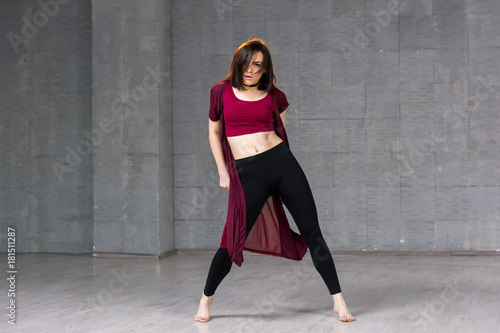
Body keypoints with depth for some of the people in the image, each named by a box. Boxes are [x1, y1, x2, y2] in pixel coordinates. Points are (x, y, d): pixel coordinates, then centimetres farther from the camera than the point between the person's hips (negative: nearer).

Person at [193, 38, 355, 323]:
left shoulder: (274, 96, 8)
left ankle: (338, 300, 10)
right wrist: (223, 172, 11)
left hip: (282, 164, 1)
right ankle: (207, 297, 23)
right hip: (247, 173, -1)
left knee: (312, 233, 1)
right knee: (233, 242, -1)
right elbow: (214, 132, 16)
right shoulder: (222, 92, 7)